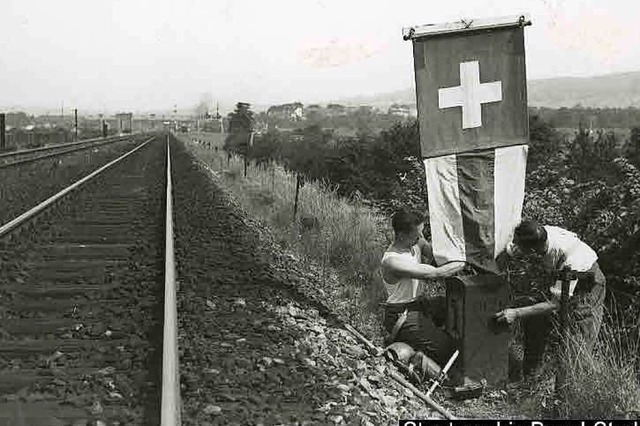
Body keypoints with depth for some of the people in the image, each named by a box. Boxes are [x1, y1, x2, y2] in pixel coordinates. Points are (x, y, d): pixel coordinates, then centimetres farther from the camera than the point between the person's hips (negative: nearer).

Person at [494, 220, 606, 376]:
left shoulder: (570, 259, -42)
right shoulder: (538, 234, -27)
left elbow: (556, 303, -37)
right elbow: (506, 253, -11)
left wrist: (516, 313, -38)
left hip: (588, 288, -6)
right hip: (560, 282, 6)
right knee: (532, 320, 0)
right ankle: (529, 373, 16)